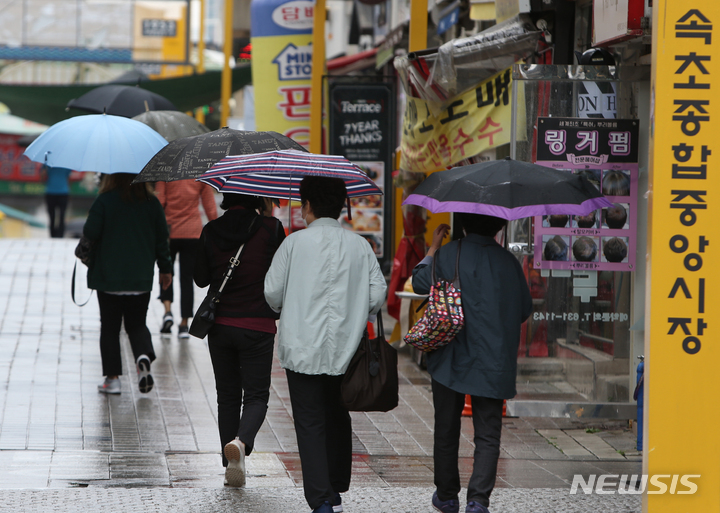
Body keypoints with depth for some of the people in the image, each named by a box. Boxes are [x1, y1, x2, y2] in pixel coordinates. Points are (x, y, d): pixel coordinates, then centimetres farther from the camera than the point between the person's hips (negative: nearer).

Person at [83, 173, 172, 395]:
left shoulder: (104, 201, -11)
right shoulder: (152, 202, 1)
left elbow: (90, 233, -13)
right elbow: (162, 238, 6)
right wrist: (165, 268, 18)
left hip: (108, 276, -3)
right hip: (141, 278, 3)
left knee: (109, 327, 7)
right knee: (137, 324, 16)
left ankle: (112, 378, 5)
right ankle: (144, 356, -13)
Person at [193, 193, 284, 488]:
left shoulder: (211, 231, -3)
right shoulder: (271, 228, -10)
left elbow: (200, 278, 3)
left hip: (220, 326, 3)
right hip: (258, 327, -3)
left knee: (227, 396, 13)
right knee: (256, 395, 4)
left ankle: (231, 467, 13)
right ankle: (241, 441, -25)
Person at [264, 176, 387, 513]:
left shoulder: (296, 242, -6)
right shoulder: (360, 246, 1)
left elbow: (272, 293, -4)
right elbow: (377, 298, -1)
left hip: (303, 350, -3)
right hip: (346, 351, 3)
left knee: (310, 425, -1)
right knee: (338, 419, 20)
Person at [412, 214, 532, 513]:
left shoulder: (449, 254, -8)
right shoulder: (509, 262, 0)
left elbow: (420, 283, 2)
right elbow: (525, 310, 8)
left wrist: (433, 247, 11)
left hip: (453, 359, -1)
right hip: (494, 364, 1)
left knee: (447, 429, 14)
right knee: (488, 435, 2)